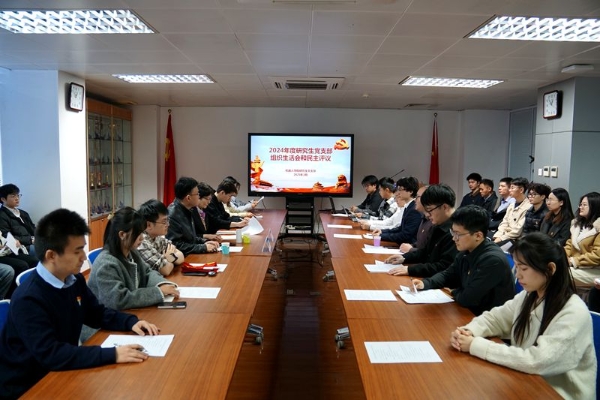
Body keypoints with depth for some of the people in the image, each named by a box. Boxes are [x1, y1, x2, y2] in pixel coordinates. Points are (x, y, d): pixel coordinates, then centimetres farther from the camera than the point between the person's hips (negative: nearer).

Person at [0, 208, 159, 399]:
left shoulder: (74, 279, -2)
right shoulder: (27, 299, -25)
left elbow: (97, 313, 11)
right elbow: (50, 354, -31)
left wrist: (131, 322, -7)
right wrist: (112, 354, -36)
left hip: (61, 373, 7)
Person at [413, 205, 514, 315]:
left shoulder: (493, 260, -26)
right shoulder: (465, 252, 0)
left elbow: (467, 299, -26)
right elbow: (448, 274, 15)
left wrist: (454, 292, -4)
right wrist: (425, 283, -2)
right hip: (470, 312, 7)